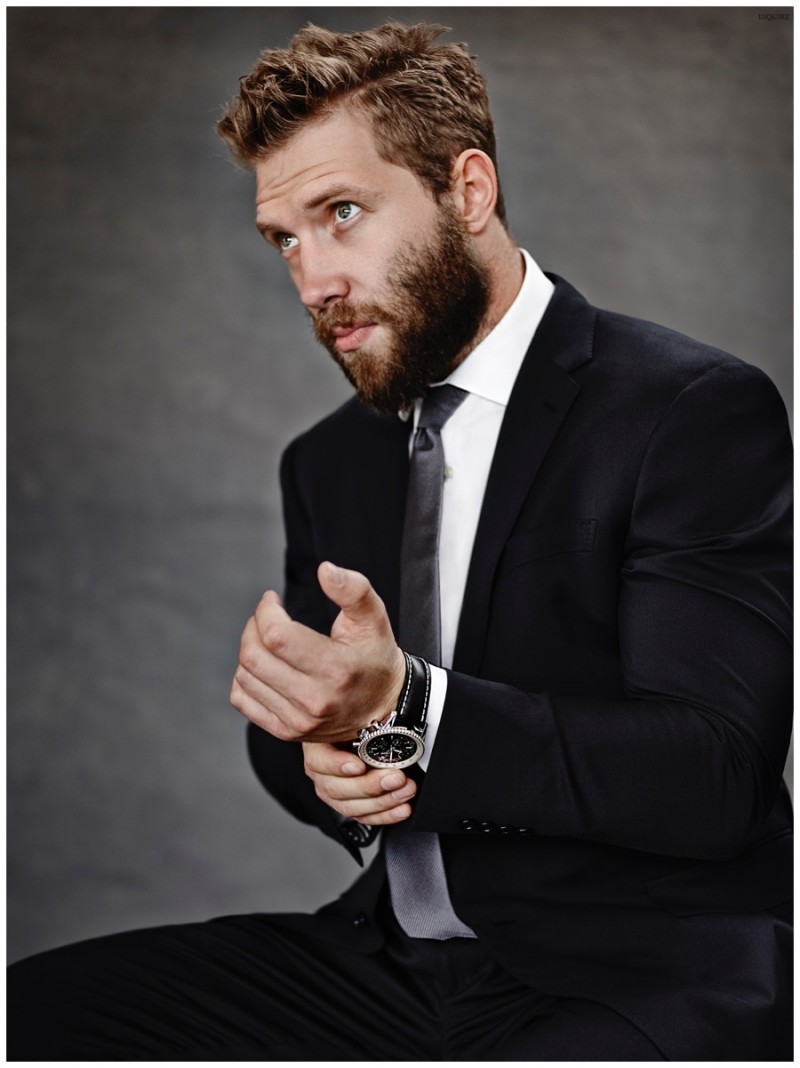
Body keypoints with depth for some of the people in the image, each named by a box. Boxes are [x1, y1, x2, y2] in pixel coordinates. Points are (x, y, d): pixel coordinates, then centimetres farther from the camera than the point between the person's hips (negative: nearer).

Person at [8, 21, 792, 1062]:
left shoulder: (698, 411, -10)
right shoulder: (327, 460, 13)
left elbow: (710, 778, -17)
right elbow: (288, 726, 21)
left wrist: (403, 710, -27)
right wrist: (319, 765, -4)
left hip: (642, 978, -7)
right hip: (394, 963, 7)